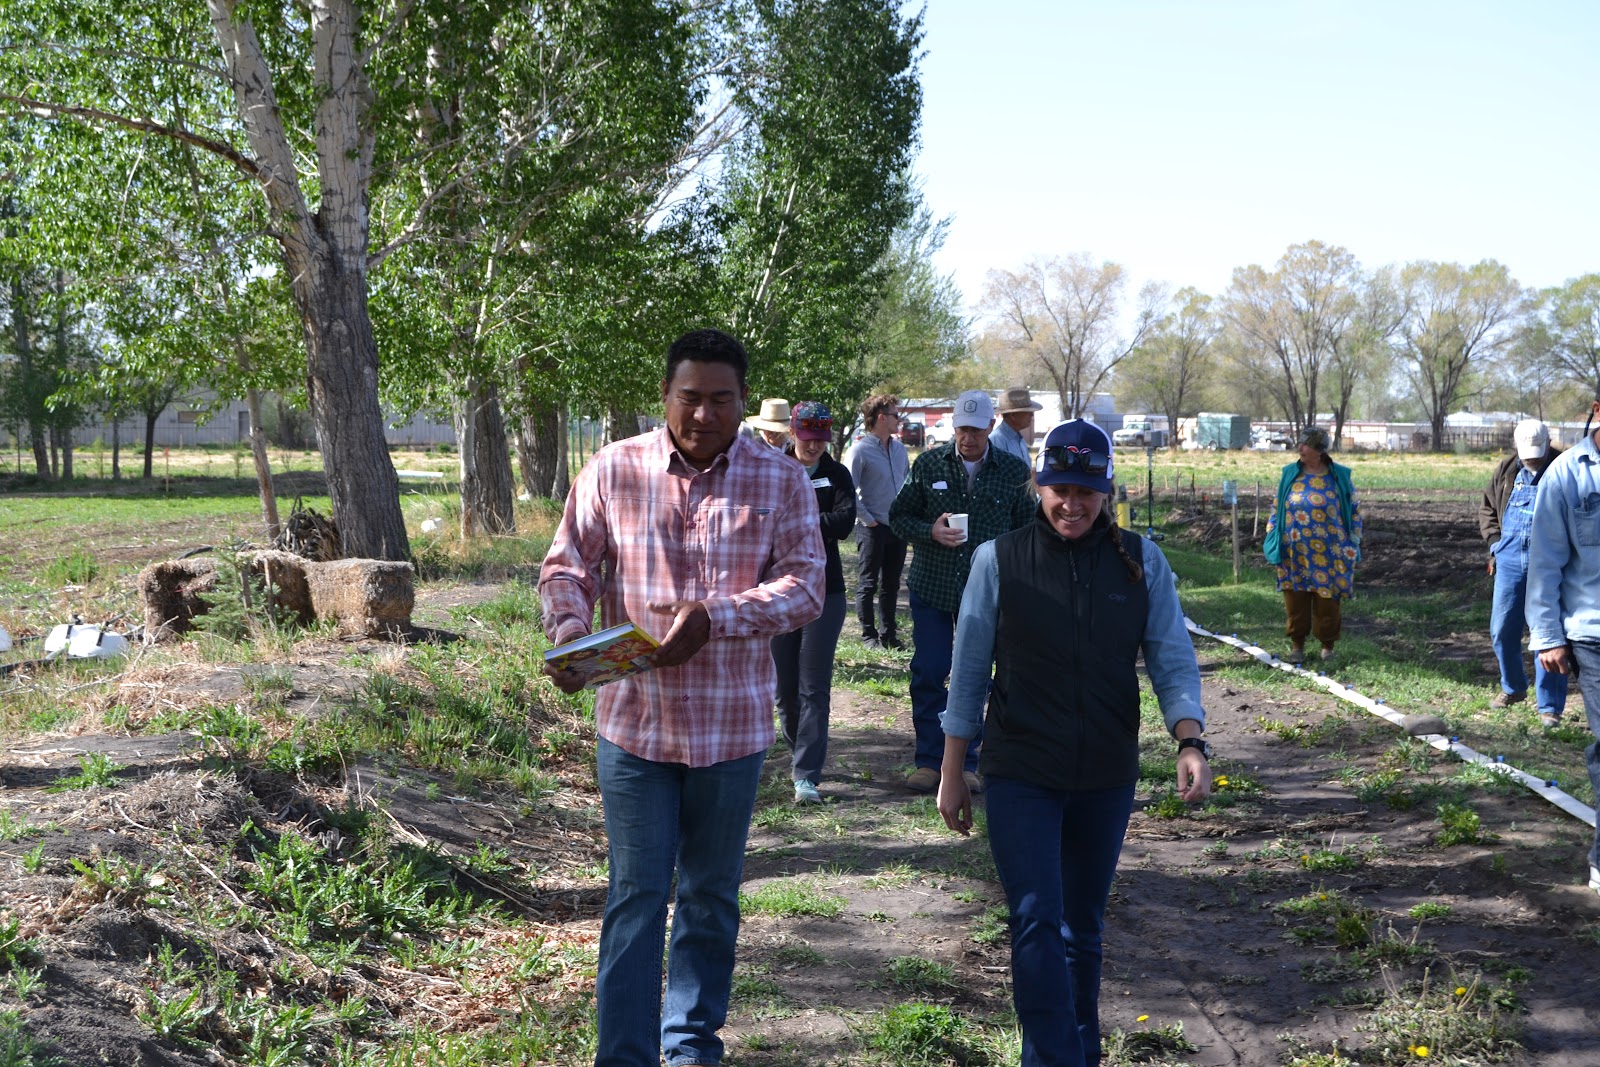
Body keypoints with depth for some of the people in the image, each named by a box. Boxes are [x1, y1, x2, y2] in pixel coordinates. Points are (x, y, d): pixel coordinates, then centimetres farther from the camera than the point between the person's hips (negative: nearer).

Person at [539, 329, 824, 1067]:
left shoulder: (781, 481, -3)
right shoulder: (613, 471, -2)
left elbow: (805, 585, -10)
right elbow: (566, 567, 0)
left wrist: (713, 616, -25)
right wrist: (569, 635, -21)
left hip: (732, 728, 1)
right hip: (634, 721, -1)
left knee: (711, 896, 16)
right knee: (636, 896, 3)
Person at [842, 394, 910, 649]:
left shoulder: (899, 449, 10)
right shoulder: (859, 451, -11)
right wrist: (868, 519, -13)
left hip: (898, 526, 6)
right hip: (873, 529, -6)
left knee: (891, 584, 13)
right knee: (868, 584, 3)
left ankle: (888, 633, 21)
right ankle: (869, 635, 10)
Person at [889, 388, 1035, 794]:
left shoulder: (1014, 471, 1)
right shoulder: (928, 464, 1)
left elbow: (1026, 529, 9)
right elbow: (898, 515, 7)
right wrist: (930, 532, -14)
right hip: (931, 589, 0)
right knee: (928, 674, 0)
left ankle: (965, 763, 15)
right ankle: (928, 761, 11)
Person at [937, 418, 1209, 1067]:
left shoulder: (1141, 563, 0)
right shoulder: (999, 560, -4)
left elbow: (1173, 660, -1)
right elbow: (968, 672, 1)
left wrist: (1190, 744, -18)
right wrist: (952, 774, 3)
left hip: (1107, 778, 2)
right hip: (1021, 776, -2)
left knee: (1083, 928, 15)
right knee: (1037, 924, -10)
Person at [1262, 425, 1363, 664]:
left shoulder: (1339, 476, -1)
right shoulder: (1290, 474, 4)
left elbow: (1354, 510, 6)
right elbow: (1277, 508, 12)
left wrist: (1353, 543, 2)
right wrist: (1271, 539, 7)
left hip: (1328, 555, -2)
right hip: (1294, 555, 2)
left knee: (1327, 601, 5)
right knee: (1295, 600, 5)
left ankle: (1328, 645, 20)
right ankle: (1297, 644, 19)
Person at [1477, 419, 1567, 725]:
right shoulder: (1507, 471, 8)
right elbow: (1487, 508, 20)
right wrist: (1495, 541, 8)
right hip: (1510, 559, 4)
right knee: (1502, 630, 10)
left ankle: (1550, 706, 5)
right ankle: (1513, 687, 33)